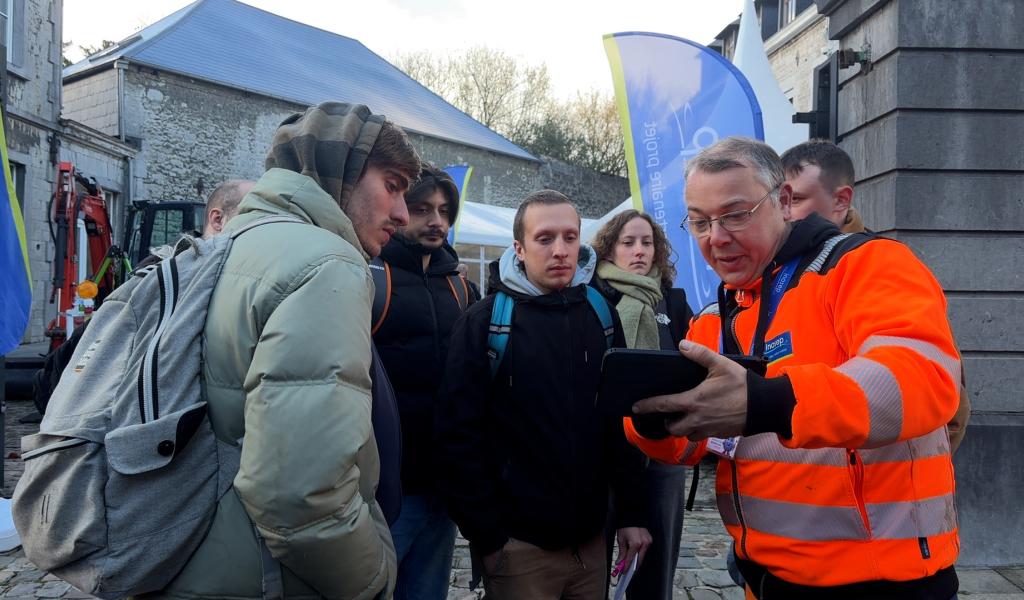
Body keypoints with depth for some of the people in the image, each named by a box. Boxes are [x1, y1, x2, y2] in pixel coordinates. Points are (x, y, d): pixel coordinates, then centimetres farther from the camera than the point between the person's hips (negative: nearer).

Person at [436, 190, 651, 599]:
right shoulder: (485, 322, -8)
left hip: (591, 538, 4)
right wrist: (487, 537, -11)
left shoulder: (601, 313, 4)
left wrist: (631, 513, 5)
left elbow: (623, 419, 8)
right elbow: (459, 438, -10)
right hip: (519, 545, -4)